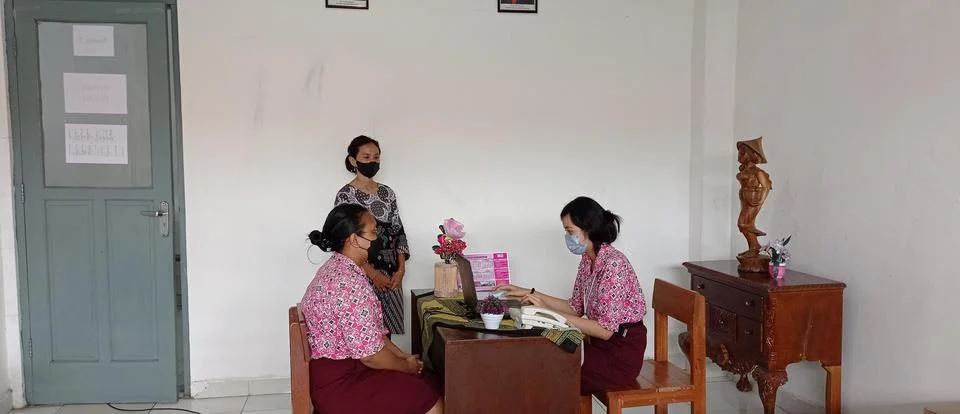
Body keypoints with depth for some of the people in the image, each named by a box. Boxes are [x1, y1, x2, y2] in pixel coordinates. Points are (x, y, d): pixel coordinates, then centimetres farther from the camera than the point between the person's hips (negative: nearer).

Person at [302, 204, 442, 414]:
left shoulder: (337, 269, 9)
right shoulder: (350, 282, -25)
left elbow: (370, 330, 15)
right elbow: (370, 354, -24)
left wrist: (403, 356, 7)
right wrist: (407, 366, -7)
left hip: (336, 368, 10)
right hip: (339, 383, -10)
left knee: (425, 384, 15)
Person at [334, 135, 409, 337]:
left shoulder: (387, 193, 11)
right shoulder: (346, 195, -6)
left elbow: (398, 231, 11)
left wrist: (401, 269, -2)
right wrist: (373, 274, -14)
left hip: (392, 275, 5)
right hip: (362, 275, -5)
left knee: (388, 330, 7)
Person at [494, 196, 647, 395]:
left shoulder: (614, 263, -22)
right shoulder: (587, 260, 4)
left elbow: (606, 330, -24)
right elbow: (576, 308, 11)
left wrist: (549, 312, -25)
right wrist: (530, 294, 5)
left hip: (621, 352, -7)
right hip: (599, 344, 8)